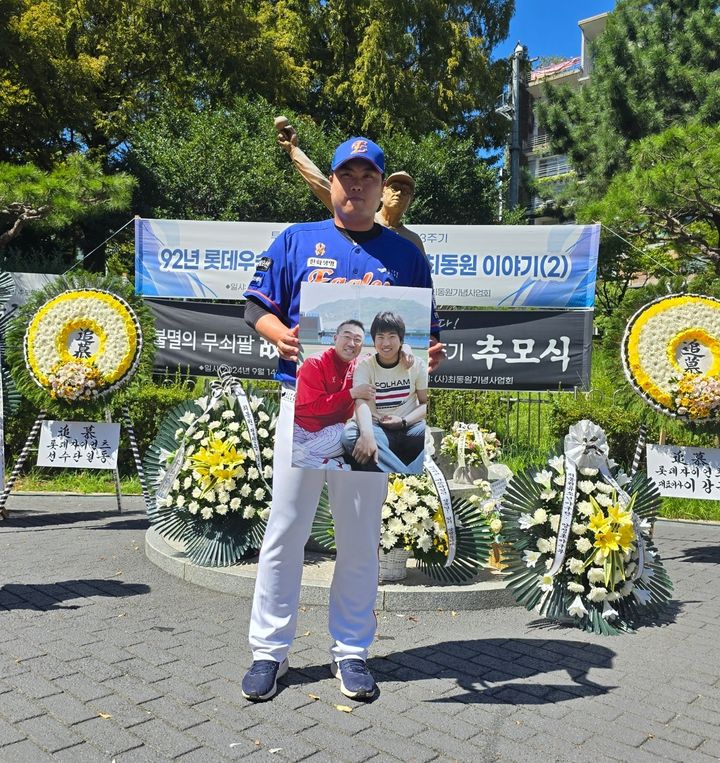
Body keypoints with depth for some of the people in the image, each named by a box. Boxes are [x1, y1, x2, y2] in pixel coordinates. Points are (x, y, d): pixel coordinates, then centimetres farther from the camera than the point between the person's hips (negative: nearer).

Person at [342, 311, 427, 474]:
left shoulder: (416, 365, 5)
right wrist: (367, 435, -37)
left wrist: (404, 421, -12)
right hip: (378, 429, -1)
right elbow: (362, 403, -17)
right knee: (350, 434, -34)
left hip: (410, 427, 1)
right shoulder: (364, 367, 0)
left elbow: (426, 403, 7)